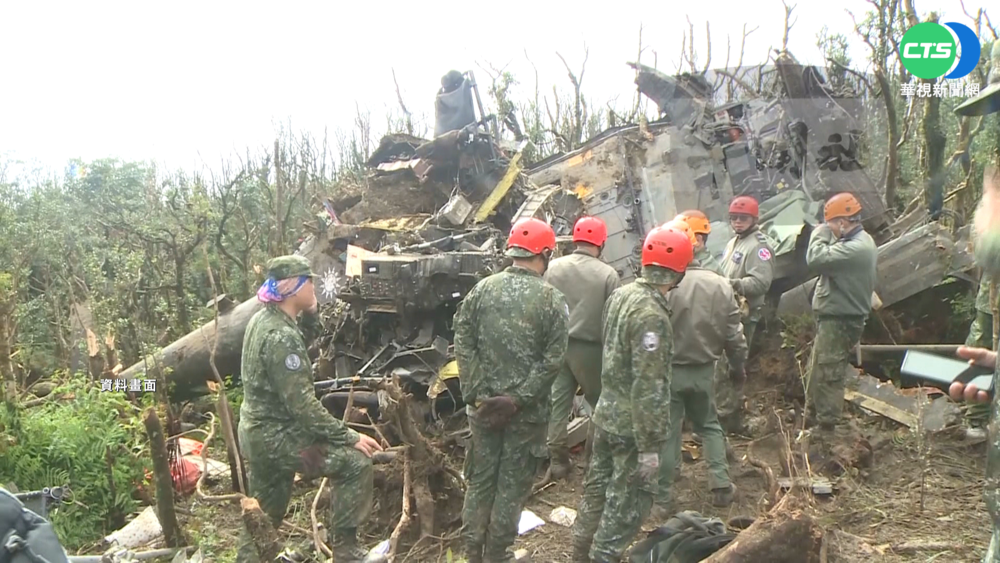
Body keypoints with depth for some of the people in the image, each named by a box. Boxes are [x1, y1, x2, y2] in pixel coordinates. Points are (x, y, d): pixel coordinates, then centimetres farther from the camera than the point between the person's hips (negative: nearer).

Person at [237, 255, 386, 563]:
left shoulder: (261, 320, 7)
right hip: (277, 437, -10)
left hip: (259, 433, 10)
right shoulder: (281, 336, -24)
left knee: (263, 514, 20)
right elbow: (302, 405, -26)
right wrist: (349, 437, -22)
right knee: (355, 462, -10)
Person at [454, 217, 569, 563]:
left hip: (483, 403, 3)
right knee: (513, 484, 9)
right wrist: (518, 398, -13)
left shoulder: (483, 289, 0)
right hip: (527, 410, -3)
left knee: (480, 479, 15)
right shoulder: (553, 300, -8)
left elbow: (463, 343, -3)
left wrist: (474, 393, -3)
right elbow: (552, 360, -14)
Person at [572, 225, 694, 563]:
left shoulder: (621, 294, 2)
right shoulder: (651, 314, -25)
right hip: (632, 426, -9)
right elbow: (648, 387, -25)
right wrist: (649, 446, -22)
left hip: (606, 414, 9)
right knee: (628, 503, 5)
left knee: (597, 489, 20)